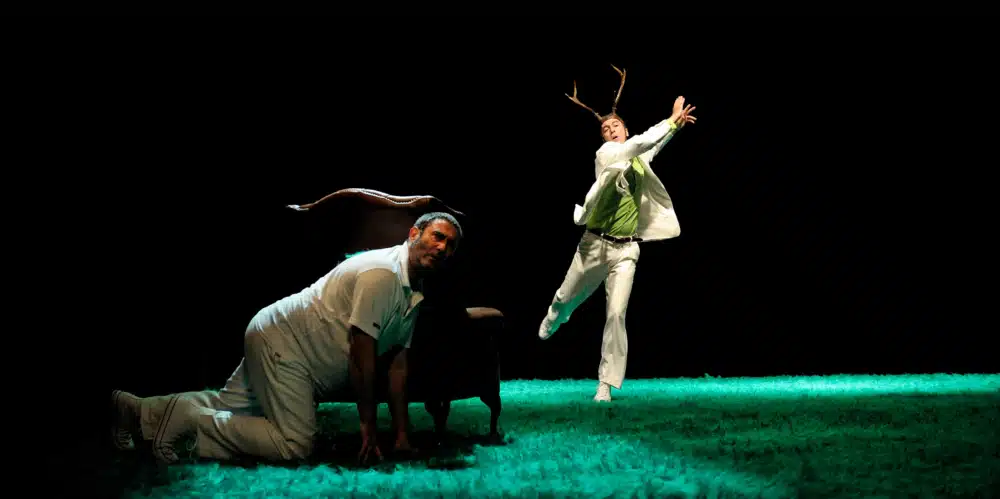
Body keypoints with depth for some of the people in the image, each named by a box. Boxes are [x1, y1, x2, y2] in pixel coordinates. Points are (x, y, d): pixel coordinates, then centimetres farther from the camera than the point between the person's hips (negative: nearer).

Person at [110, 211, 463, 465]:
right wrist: (368, 427, -19)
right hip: (282, 343, -10)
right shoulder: (382, 273, -23)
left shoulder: (414, 295, 8)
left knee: (227, 406, 14)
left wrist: (402, 434, 6)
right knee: (295, 445, -20)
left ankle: (136, 410, 22)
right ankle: (188, 420, -16)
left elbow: (397, 364, 11)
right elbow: (362, 355, -23)